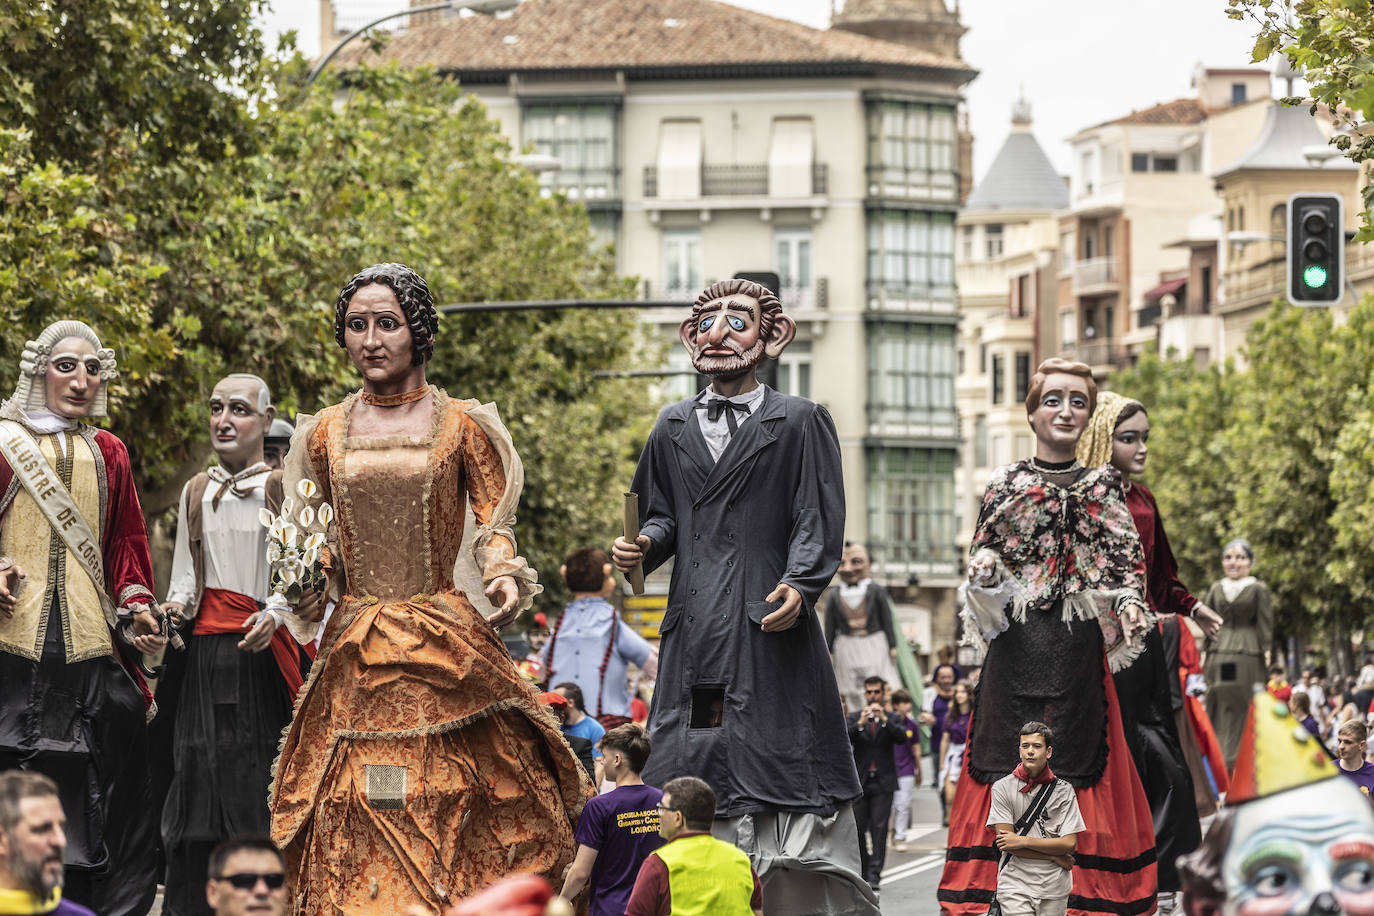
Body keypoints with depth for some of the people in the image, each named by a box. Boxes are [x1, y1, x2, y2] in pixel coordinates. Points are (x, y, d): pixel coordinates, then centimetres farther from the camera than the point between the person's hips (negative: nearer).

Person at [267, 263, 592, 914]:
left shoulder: (461, 426, 3)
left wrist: (505, 579, -17)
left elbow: (495, 526, 2)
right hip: (354, 658, 2)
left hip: (445, 649, -2)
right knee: (351, 833, -1)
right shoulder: (325, 434, 10)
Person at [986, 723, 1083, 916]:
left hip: (1054, 887, 2)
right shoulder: (1003, 788, 1)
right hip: (1015, 884, -2)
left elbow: (1070, 843, -3)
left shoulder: (1063, 790, 3)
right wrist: (1054, 855, -6)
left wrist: (1023, 841, -10)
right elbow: (1005, 842, -5)